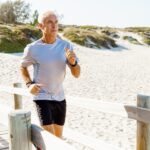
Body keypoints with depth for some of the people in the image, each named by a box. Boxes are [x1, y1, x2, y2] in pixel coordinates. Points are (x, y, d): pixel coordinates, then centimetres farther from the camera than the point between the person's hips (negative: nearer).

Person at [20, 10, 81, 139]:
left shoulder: (66, 46, -7)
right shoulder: (33, 49, -14)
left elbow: (77, 74, -5)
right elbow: (23, 67, 7)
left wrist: (73, 62, -26)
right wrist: (29, 84, -10)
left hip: (60, 97, 4)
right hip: (42, 97, -4)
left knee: (58, 137, 18)